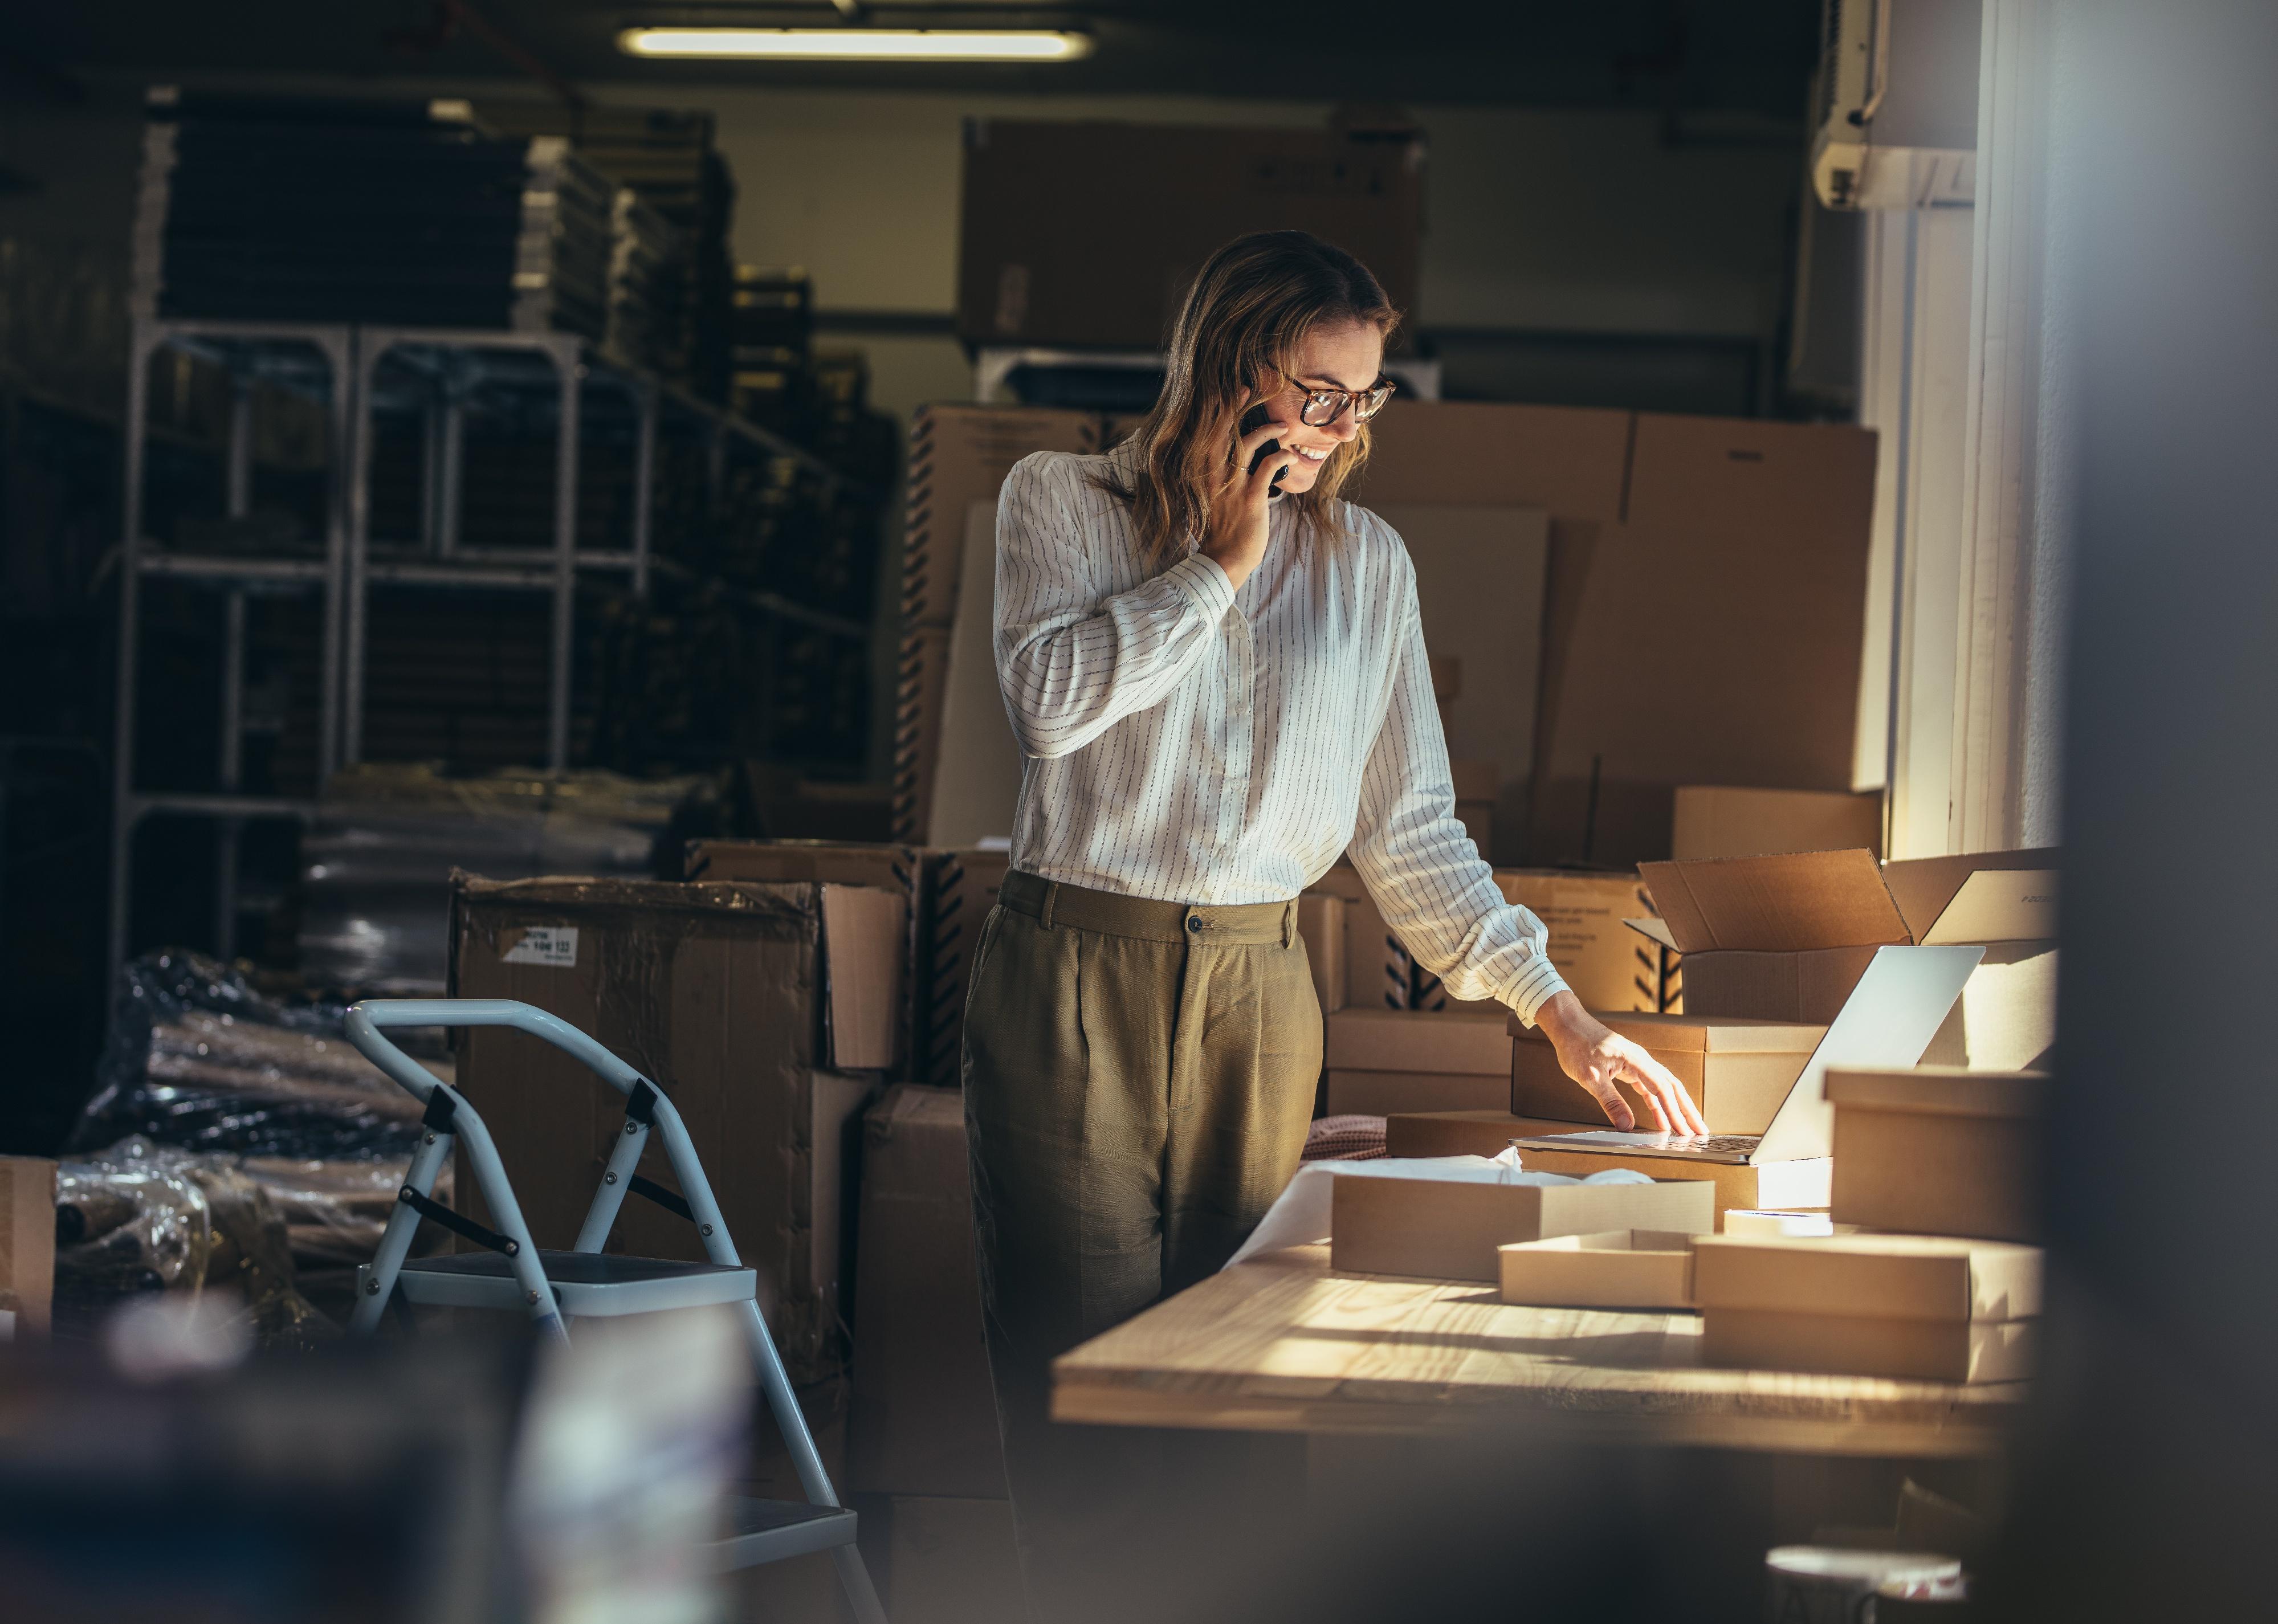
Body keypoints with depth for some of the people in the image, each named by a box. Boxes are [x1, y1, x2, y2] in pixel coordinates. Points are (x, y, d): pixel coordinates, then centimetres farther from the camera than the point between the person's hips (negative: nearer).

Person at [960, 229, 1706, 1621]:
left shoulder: (1367, 563, 10)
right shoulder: (1064, 502, 3)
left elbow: (1409, 827, 11)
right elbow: (1051, 698, -16)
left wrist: (1558, 1009, 5)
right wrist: (1219, 565, -10)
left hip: (1260, 986, 3)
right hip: (1077, 975, -3)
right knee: (1088, 1372, -6)